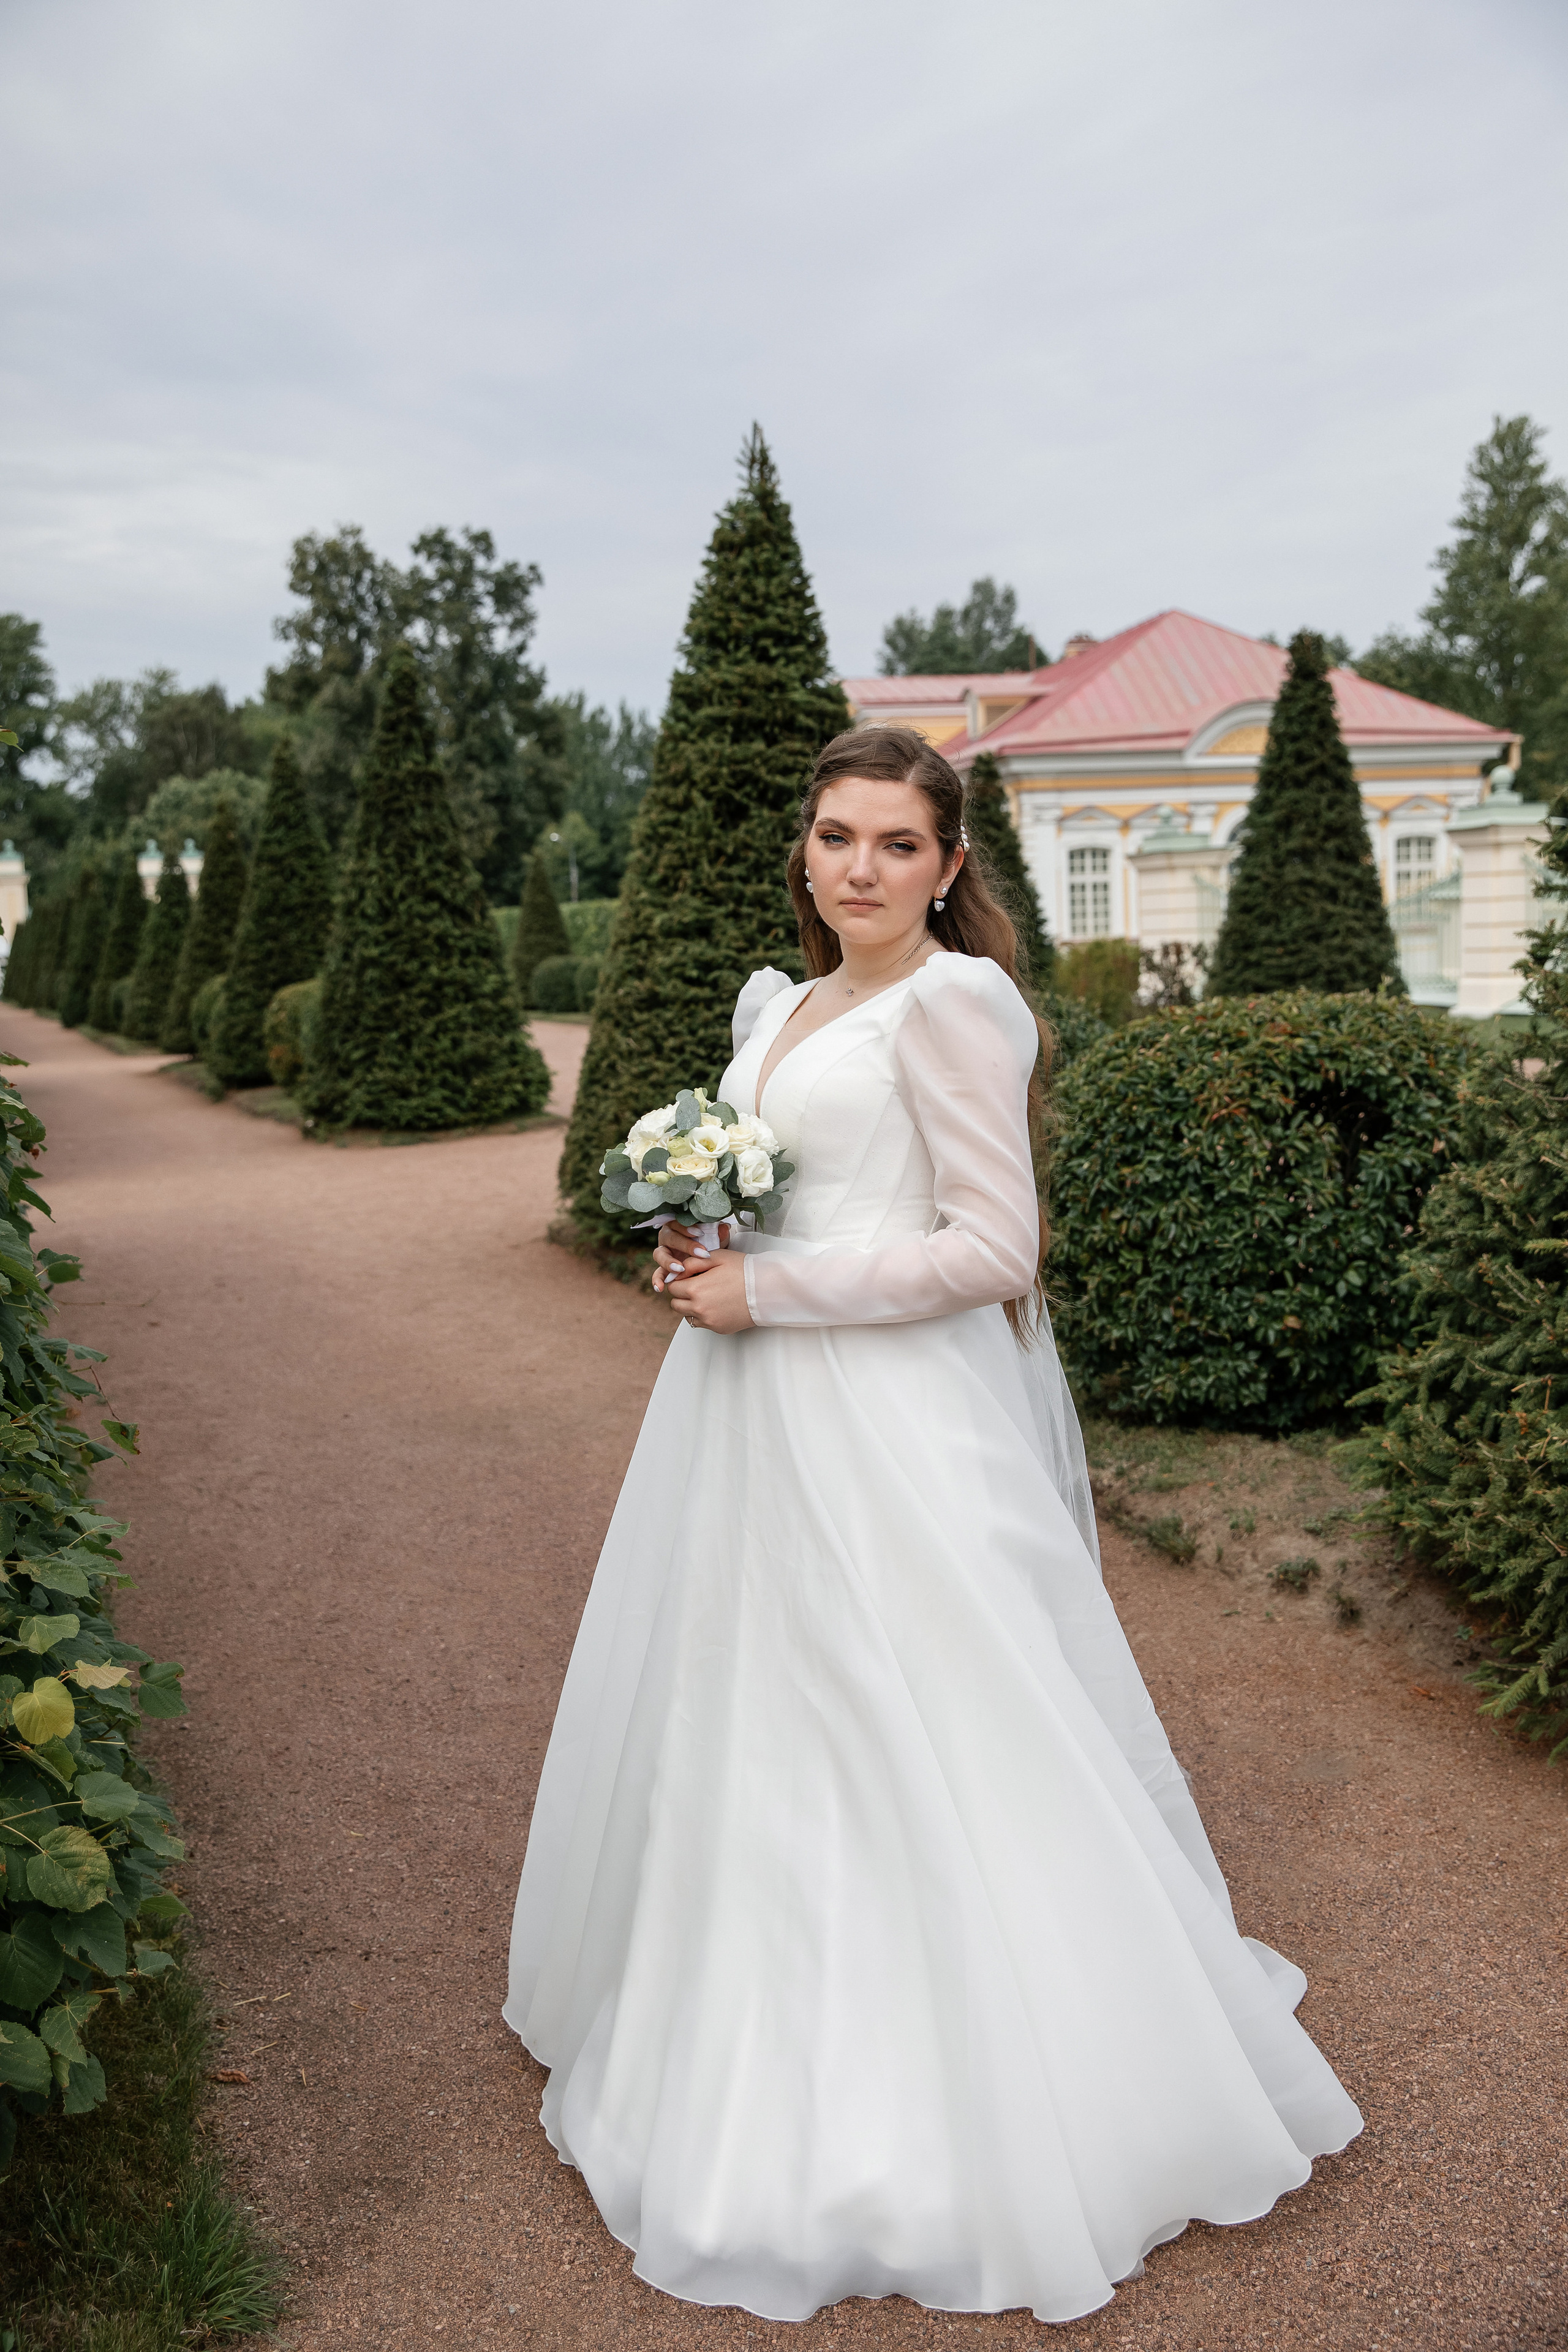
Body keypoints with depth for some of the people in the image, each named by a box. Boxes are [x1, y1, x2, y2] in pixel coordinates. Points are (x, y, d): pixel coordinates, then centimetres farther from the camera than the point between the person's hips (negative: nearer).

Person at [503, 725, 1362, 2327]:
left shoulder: (954, 1001, -12)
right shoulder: (780, 1007, 13)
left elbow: (992, 1248, -18)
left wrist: (763, 1292, -16)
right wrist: (698, 1252, 2)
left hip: (893, 1422, -9)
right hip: (756, 1414, 9)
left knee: (914, 1750, 2)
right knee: (746, 1728, 19)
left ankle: (992, 2111, 22)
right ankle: (763, 2040, 41)